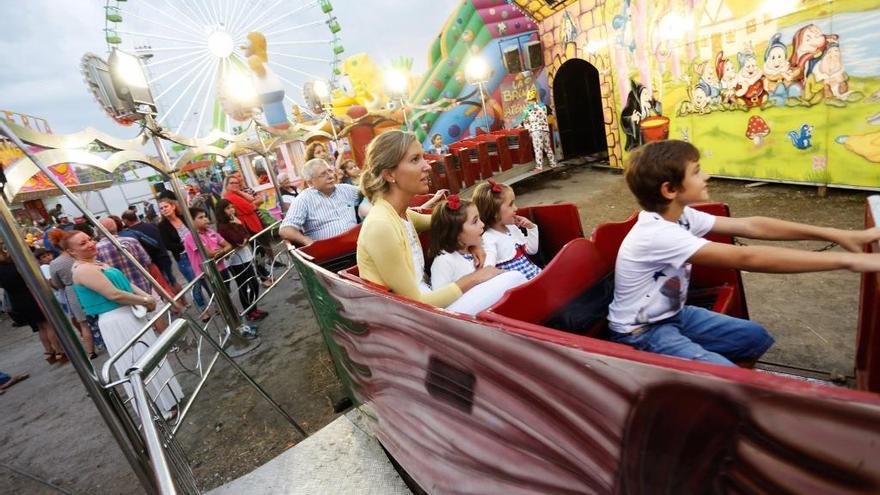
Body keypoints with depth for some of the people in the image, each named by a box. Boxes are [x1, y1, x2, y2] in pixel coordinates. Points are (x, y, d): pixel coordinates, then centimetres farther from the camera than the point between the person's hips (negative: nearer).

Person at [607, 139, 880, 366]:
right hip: (641, 332, -9)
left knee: (755, 337, 14)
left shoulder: (681, 215, -5)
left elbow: (750, 226, -3)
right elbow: (747, 258, -36)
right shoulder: (658, 234, -33)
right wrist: (847, 260, -31)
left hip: (673, 313, 9)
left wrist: (837, 234, -8)